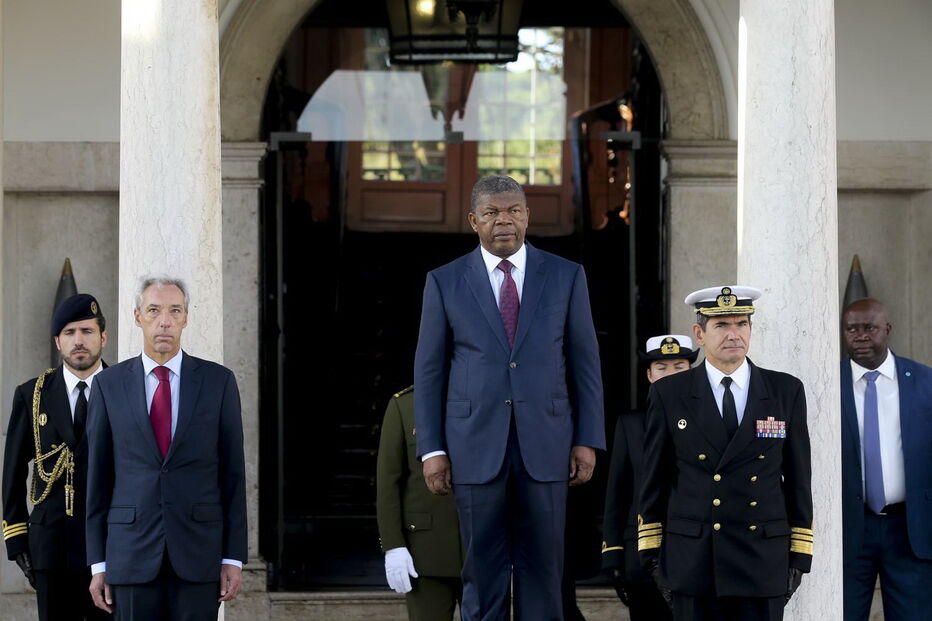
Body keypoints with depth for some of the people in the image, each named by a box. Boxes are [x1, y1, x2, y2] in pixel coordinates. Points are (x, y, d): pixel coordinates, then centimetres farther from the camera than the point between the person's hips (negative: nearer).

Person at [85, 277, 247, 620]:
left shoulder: (218, 381, 4)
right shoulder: (109, 384, 6)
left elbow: (233, 472, 4)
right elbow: (98, 476, 7)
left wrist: (234, 557, 0)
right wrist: (98, 563, 3)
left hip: (199, 551, 0)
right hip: (132, 552, 0)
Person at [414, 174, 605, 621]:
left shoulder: (566, 277, 7)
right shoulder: (445, 282, 5)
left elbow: (585, 363, 8)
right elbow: (428, 371, 6)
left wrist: (587, 441, 1)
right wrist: (431, 449, -1)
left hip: (545, 445, 1)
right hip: (476, 446, 0)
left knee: (543, 570, 2)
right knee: (483, 574, 2)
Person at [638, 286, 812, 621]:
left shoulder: (786, 392, 6)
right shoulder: (668, 395, 4)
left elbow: (798, 479, 8)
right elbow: (654, 481, 7)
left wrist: (799, 556, 4)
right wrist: (652, 553, 3)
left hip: (763, 564, 0)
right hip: (692, 563, 0)